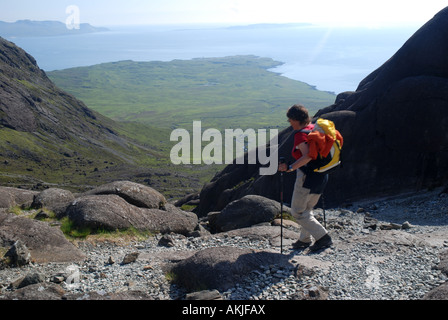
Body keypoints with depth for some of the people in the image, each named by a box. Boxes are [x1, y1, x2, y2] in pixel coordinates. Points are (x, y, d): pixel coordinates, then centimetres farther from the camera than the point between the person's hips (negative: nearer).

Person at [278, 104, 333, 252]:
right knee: (307, 210, 22)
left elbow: (307, 156, -30)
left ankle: (323, 237, 1)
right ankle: (305, 239, 28)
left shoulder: (300, 134, -17)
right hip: (321, 175, 9)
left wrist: (290, 168, -29)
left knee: (298, 212, 3)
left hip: (307, 176, -9)